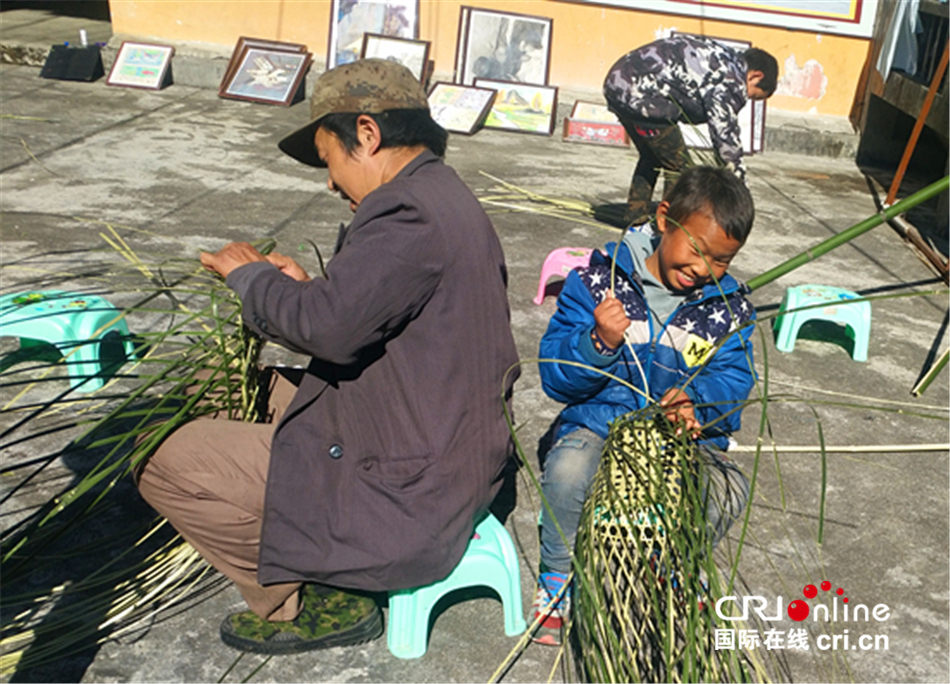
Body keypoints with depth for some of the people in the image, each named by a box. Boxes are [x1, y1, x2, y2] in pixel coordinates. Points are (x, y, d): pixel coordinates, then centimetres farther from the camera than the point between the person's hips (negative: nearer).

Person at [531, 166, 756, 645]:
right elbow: (555, 376, -6)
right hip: (600, 423, -1)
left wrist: (696, 398, -23)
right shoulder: (597, 281, -4)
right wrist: (598, 342, -27)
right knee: (568, 470, -34)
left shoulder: (729, 308, 6)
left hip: (687, 435, 2)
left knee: (726, 492, -29)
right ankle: (558, 581, -3)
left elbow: (734, 379, 0)